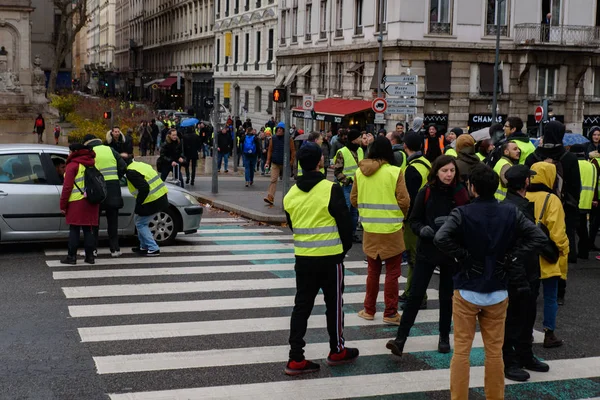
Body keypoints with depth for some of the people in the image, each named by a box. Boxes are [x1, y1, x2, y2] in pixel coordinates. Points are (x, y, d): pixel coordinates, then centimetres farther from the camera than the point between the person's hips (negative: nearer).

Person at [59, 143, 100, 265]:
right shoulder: (91, 164, 15)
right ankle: (90, 256, 10)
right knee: (87, 229, 10)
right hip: (91, 202, 6)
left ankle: (72, 257, 0)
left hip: (76, 203, -6)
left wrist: (63, 205, -6)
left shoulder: (72, 165, -6)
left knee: (74, 230, -2)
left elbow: (67, 187, -10)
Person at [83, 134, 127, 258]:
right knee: (112, 221, 10)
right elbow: (123, 167, 3)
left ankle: (92, 248, 9)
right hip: (113, 189, 3)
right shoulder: (110, 150, 7)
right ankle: (115, 249, 10)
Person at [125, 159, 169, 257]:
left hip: (152, 202, -9)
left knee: (140, 224, 6)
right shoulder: (140, 164, 15)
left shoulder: (131, 172, -15)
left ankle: (153, 249, 3)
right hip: (161, 198, 9)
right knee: (142, 222, 23)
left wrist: (138, 204, -16)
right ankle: (144, 246, 31)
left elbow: (144, 188, -26)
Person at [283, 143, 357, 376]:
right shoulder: (331, 190, -14)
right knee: (334, 303, 11)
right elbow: (343, 222, -8)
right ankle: (337, 351, 24)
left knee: (302, 305, 8)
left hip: (303, 257, 4)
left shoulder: (291, 193, 2)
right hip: (330, 257, -4)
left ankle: (296, 358, 6)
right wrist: (345, 247, 9)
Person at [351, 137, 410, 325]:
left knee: (372, 270, 18)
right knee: (392, 272, 7)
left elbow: (354, 200, 6)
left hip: (369, 229, 4)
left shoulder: (360, 172, -1)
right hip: (391, 230, -4)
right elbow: (404, 201, -12)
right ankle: (390, 313, 11)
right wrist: (403, 214, 9)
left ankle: (369, 310, 24)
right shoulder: (394, 172, -12)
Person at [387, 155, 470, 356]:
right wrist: (422, 229, -20)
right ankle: (400, 339, -1)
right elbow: (413, 220, 1)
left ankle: (444, 338, 27)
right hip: (427, 249, 0)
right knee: (415, 294, -3)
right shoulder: (426, 192, -4)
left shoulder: (461, 193, -3)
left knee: (447, 297, 12)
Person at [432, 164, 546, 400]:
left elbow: (441, 239, -28)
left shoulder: (462, 213, -13)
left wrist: (462, 256, -15)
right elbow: (539, 237, -6)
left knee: (461, 351, 6)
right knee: (495, 352, 13)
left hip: (467, 291, -3)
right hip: (498, 292, 3)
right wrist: (512, 256, -5)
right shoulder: (511, 213, -2)